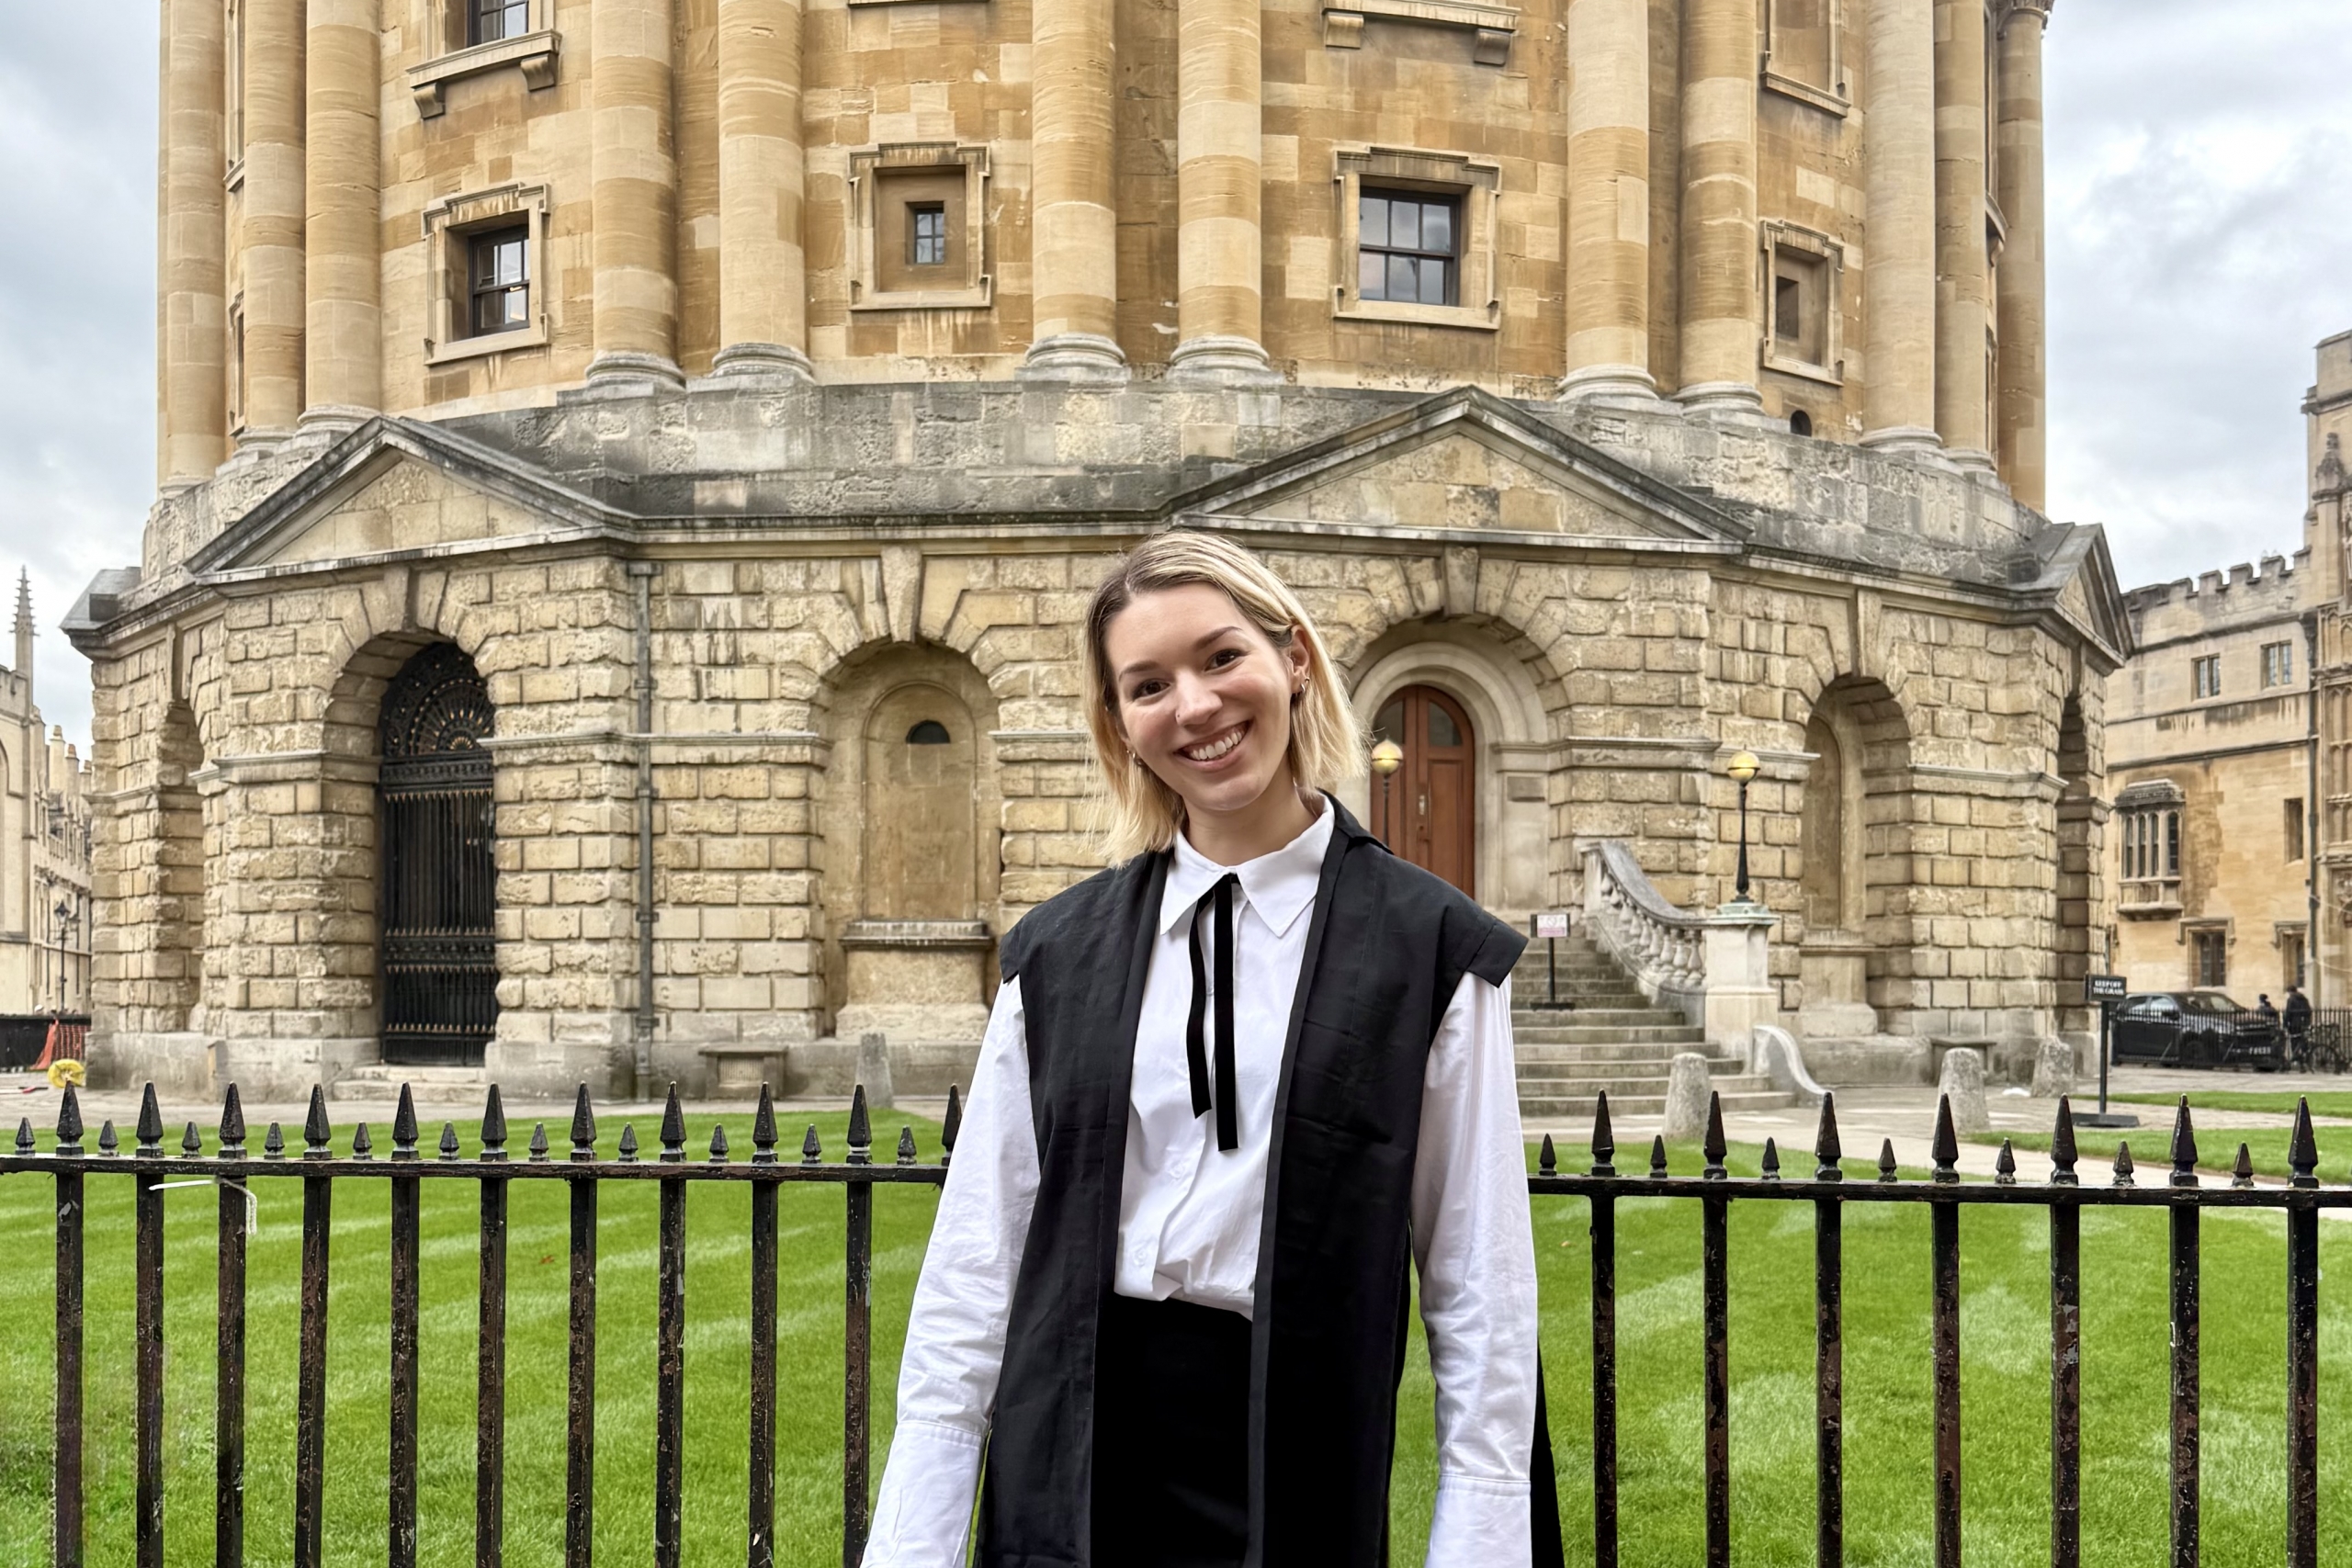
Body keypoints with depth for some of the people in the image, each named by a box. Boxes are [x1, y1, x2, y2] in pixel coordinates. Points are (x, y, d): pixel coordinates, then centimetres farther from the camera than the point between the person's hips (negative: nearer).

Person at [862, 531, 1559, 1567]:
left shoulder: (1433, 950, -4)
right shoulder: (1055, 953, 3)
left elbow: (1482, 1298, -4)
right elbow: (974, 1266, 3)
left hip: (1290, 1454, -2)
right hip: (1068, 1461, 2)